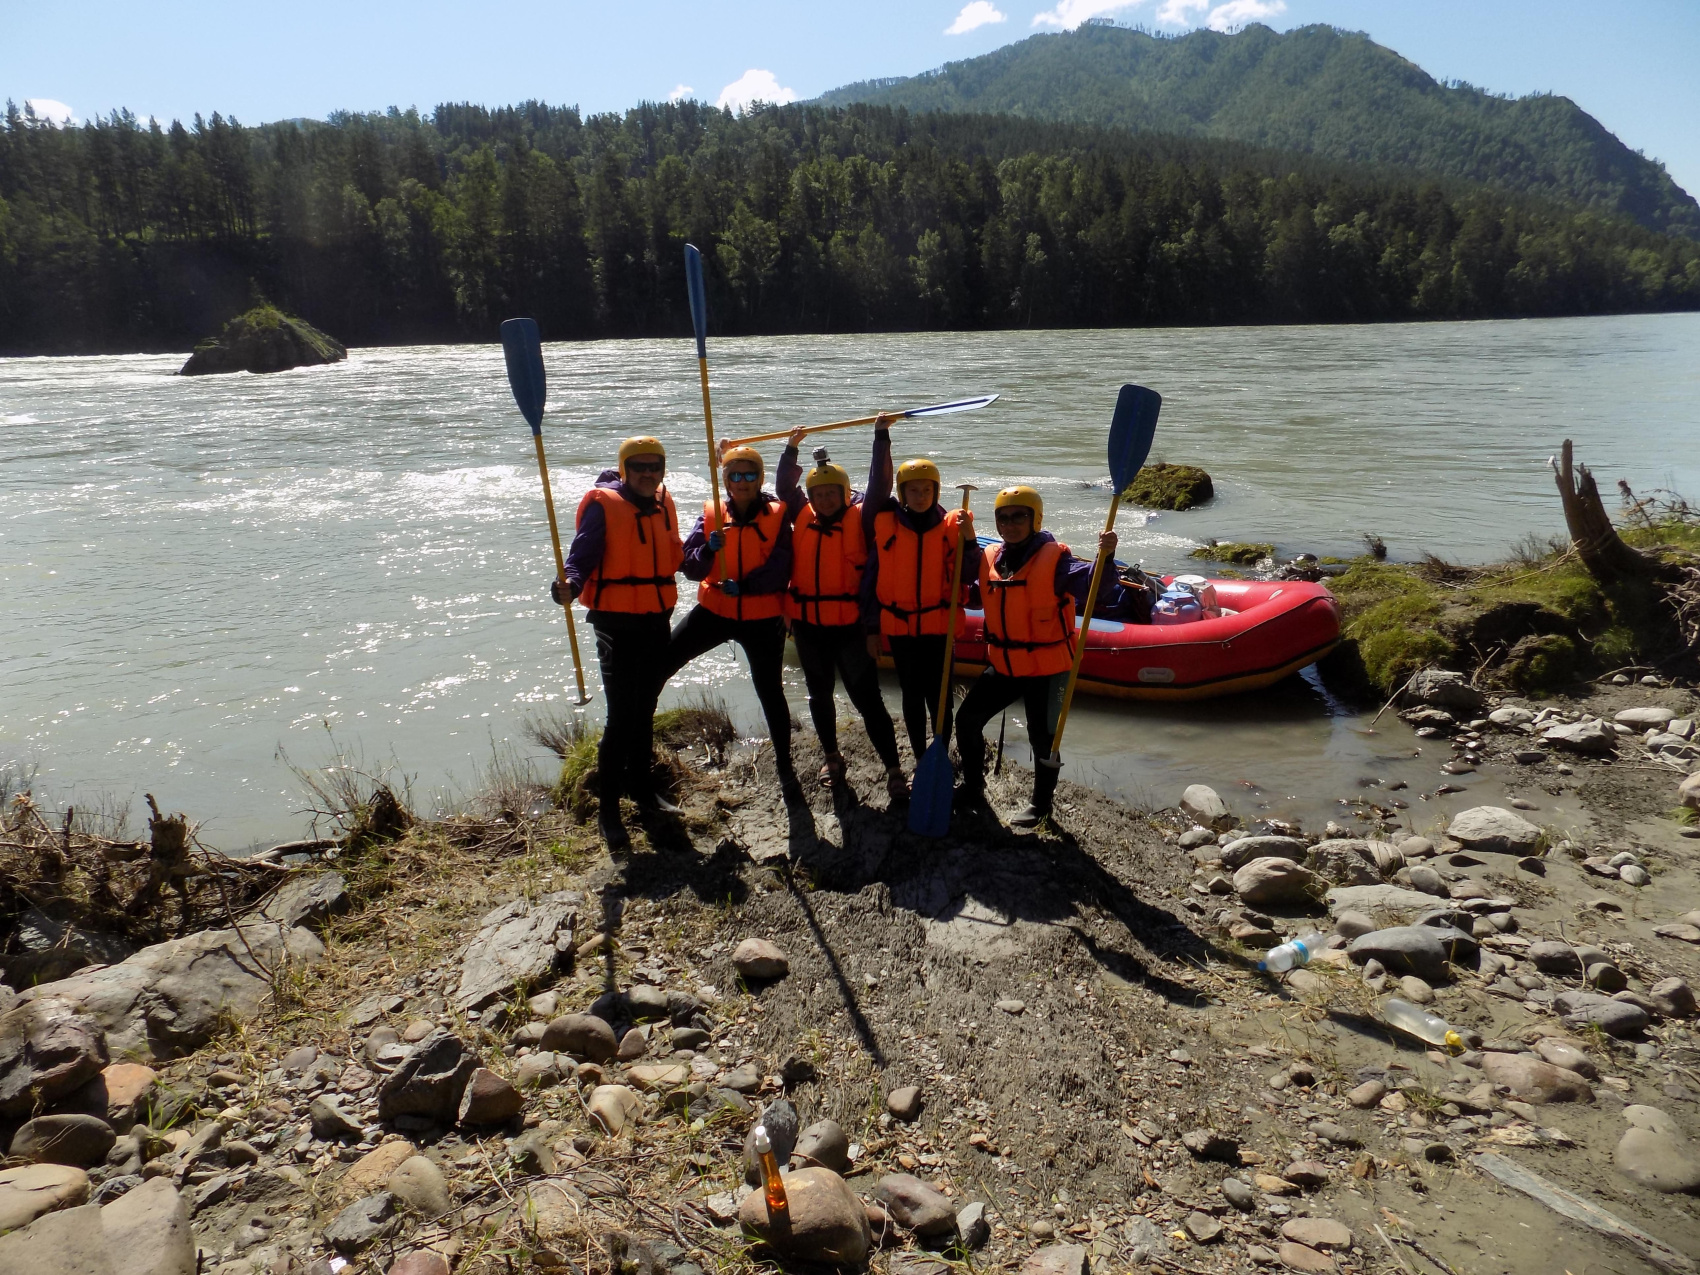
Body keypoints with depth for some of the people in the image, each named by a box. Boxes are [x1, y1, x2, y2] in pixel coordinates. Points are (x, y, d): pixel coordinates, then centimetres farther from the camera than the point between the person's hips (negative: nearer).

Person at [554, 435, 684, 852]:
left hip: (657, 619, 6)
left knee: (644, 710, 18)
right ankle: (607, 808, 0)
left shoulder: (664, 503, 8)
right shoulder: (604, 504, -11)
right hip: (617, 621, -6)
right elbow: (582, 555, -19)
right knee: (621, 715, -9)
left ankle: (642, 786, 34)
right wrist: (569, 583, -37)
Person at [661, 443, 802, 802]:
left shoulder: (777, 516, -4)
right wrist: (710, 547, -24)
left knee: (770, 692, 5)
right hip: (714, 610, 2)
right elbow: (692, 568, -5)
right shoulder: (711, 514, 2)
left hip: (762, 617, -2)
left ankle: (786, 770, 21)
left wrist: (741, 586, -23)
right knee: (660, 664, -5)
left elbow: (779, 572, -11)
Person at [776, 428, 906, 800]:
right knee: (819, 695, 19)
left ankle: (894, 770, 2)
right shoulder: (803, 517, 6)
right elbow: (784, 486, 16)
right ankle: (832, 758, 38)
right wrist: (791, 447, 9)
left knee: (867, 699, -4)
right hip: (808, 625, 5)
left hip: (850, 626, -5)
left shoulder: (860, 518, -5)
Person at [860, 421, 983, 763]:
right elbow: (871, 579, 3)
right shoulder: (884, 524, -1)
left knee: (938, 697, 3)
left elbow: (967, 576, -8)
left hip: (938, 627, -1)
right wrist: (871, 627, 3)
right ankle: (921, 763, 25)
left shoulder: (952, 525, -2)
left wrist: (969, 538, -23)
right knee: (912, 697, 11)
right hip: (899, 627, 1)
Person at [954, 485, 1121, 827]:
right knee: (968, 718, 11)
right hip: (1004, 665, 6)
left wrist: (1104, 559, -43)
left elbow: (1094, 587, -25)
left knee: (1042, 736, 5)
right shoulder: (991, 559, 4)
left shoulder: (1055, 558, -14)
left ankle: (1042, 803, 28)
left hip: (1046, 668, -6)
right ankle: (972, 787, 31)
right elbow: (973, 596, 18)